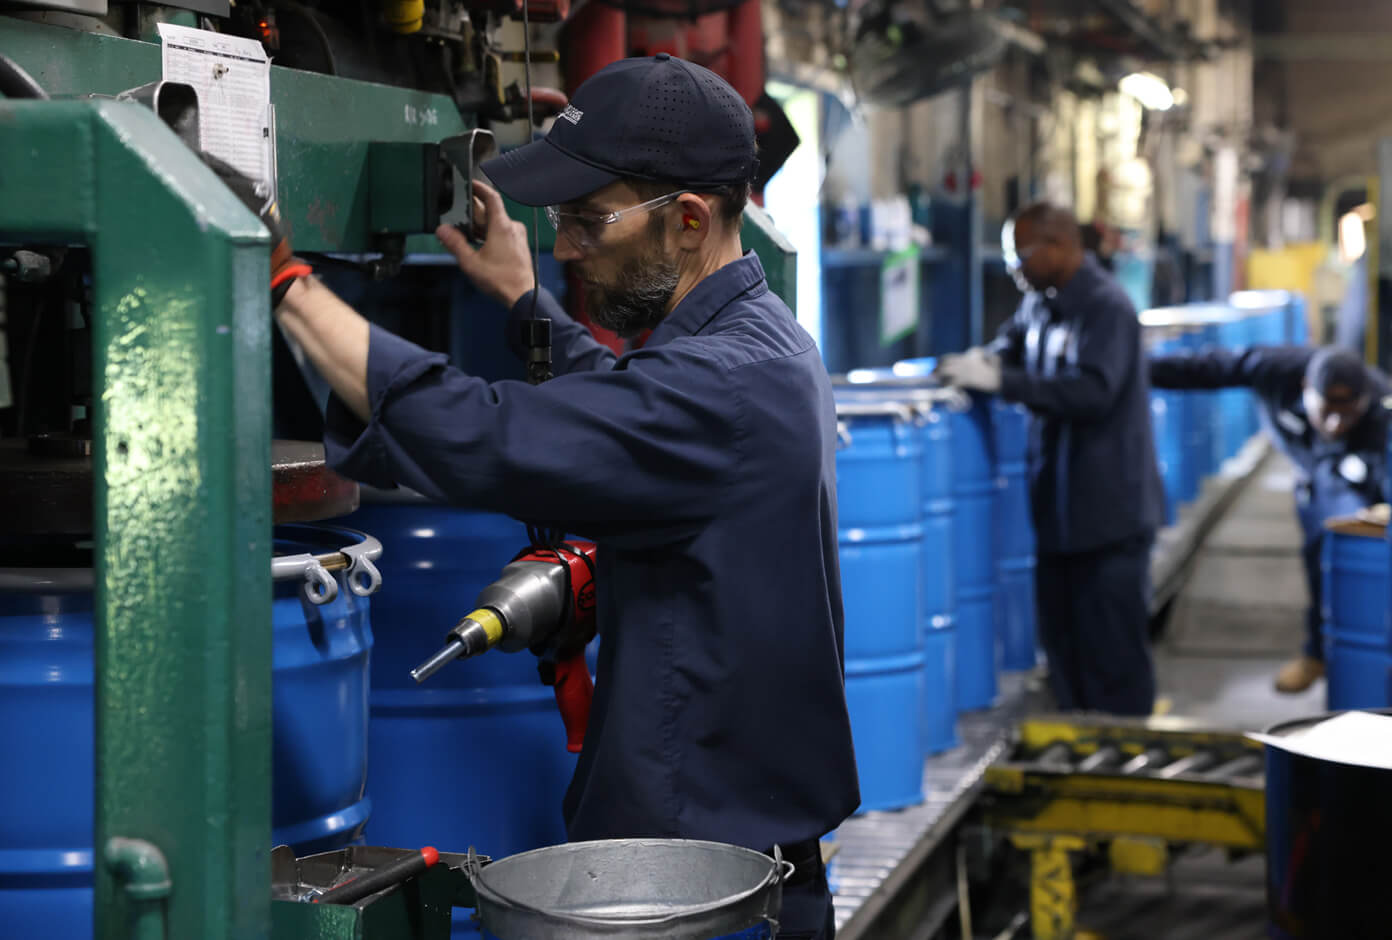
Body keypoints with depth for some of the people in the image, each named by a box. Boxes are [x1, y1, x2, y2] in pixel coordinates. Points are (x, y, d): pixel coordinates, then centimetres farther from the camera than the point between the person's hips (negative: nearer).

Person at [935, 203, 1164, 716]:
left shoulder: (1105, 308, -17)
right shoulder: (1039, 304, 9)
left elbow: (1092, 391, -29)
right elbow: (1012, 343, 26)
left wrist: (1001, 380, -29)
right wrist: (978, 362, 3)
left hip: (1109, 512, -8)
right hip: (1059, 508, 9)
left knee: (1111, 649, -2)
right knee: (1062, 639, 14)